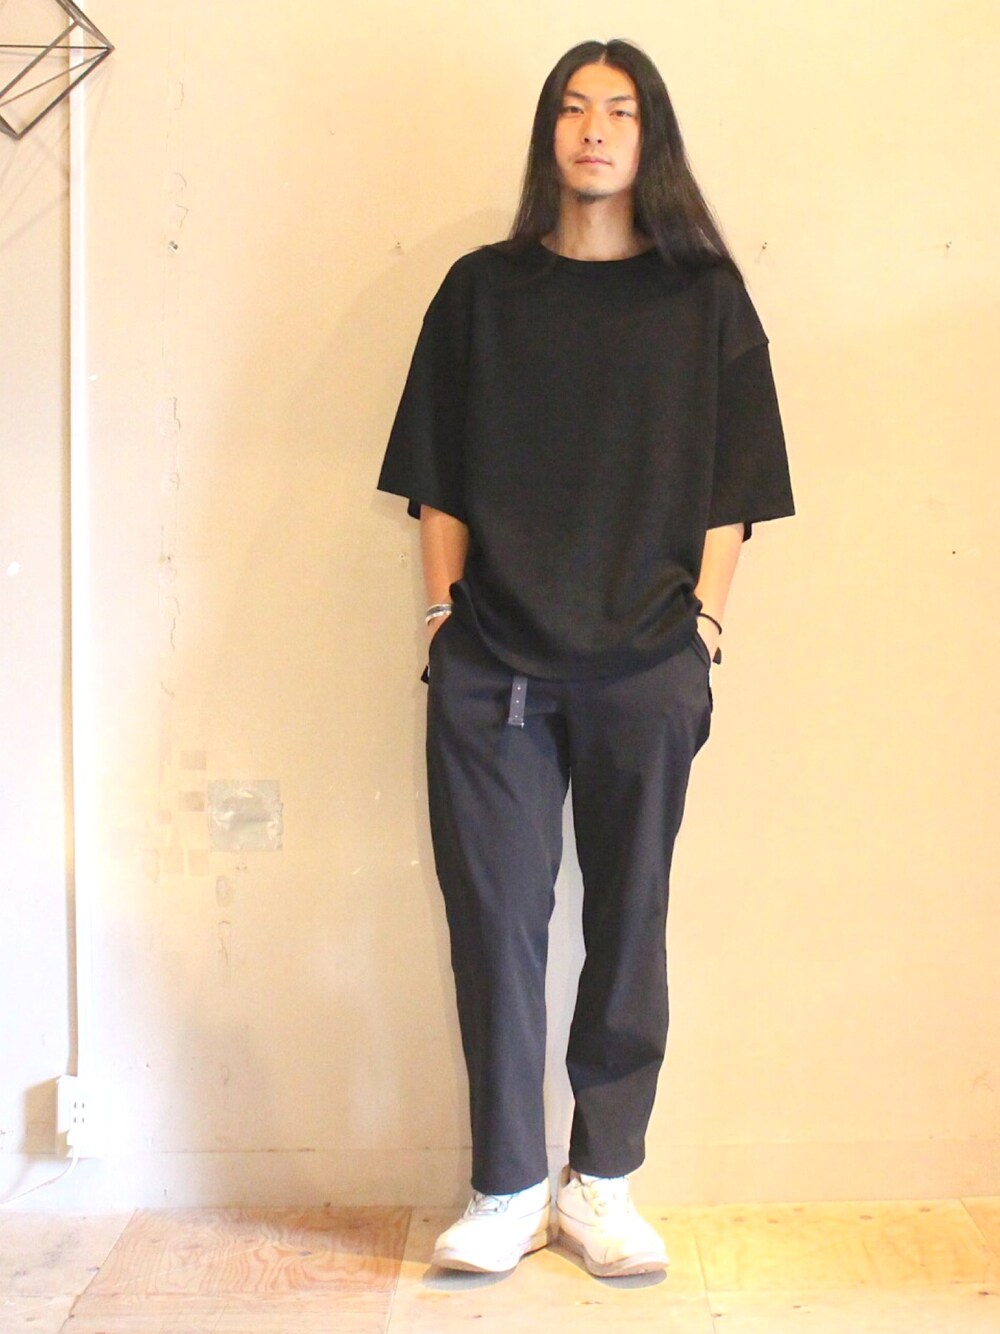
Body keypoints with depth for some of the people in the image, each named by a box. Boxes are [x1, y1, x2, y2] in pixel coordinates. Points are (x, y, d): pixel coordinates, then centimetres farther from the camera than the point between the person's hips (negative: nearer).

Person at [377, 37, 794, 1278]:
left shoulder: (704, 295, 8)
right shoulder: (483, 290, 10)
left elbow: (732, 485, 5)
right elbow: (440, 479, 8)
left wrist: (703, 621, -3)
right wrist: (443, 609, -1)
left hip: (645, 665, 0)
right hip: (490, 664, 1)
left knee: (628, 919, 6)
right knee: (495, 917, 2)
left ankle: (600, 1181, 20)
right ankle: (505, 1189, 15)